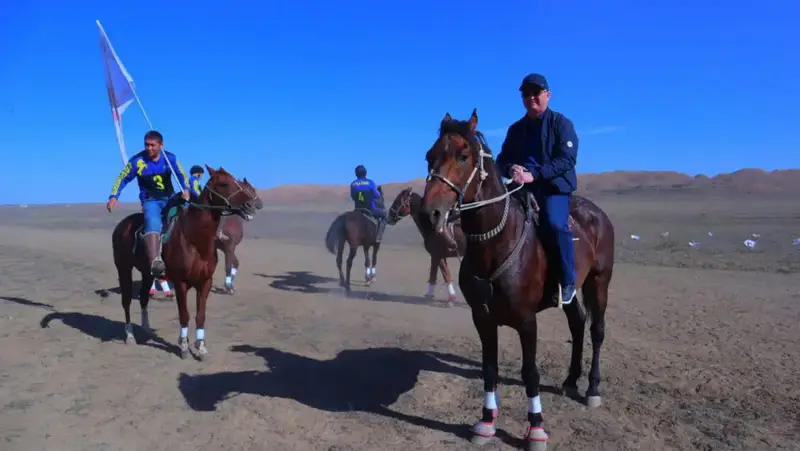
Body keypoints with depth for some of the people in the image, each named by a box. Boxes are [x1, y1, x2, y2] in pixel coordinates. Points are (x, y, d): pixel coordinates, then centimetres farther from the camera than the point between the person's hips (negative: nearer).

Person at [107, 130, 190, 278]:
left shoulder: (170, 158, -1)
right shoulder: (137, 161, -7)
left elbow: (182, 175, 6)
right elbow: (123, 179, 1)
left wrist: (186, 190, -13)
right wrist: (114, 196, -11)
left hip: (170, 198, 6)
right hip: (150, 200, -5)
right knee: (153, 222, -33)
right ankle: (154, 262, -51)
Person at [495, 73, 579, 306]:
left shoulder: (561, 123, 0)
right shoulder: (516, 129, 14)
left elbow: (567, 159, -12)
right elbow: (502, 159, 12)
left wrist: (534, 175, -24)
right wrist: (511, 168, -15)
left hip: (554, 186, -5)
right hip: (522, 187, 5)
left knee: (555, 223, -31)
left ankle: (568, 282, -15)